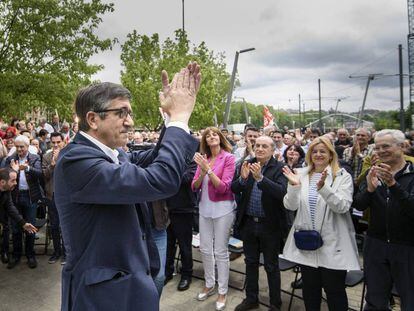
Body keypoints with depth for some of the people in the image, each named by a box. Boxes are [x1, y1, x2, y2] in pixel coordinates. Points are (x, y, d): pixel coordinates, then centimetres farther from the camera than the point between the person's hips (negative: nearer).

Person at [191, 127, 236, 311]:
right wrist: (202, 171, -16)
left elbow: (224, 187, -16)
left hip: (223, 208, -5)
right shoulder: (203, 158, 4)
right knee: (205, 249, 14)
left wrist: (208, 169, -22)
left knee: (220, 251, 3)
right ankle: (209, 284, 33)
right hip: (205, 207, 5)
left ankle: (223, 292, 19)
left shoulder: (229, 157, -9)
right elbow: (194, 186, 1)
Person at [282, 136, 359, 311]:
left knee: (334, 290, 9)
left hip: (332, 244, -3)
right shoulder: (301, 175, 4)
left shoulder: (343, 177, -4)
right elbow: (291, 206, -2)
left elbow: (343, 206, -18)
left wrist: (323, 187, -32)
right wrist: (294, 185, -19)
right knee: (310, 288, 19)